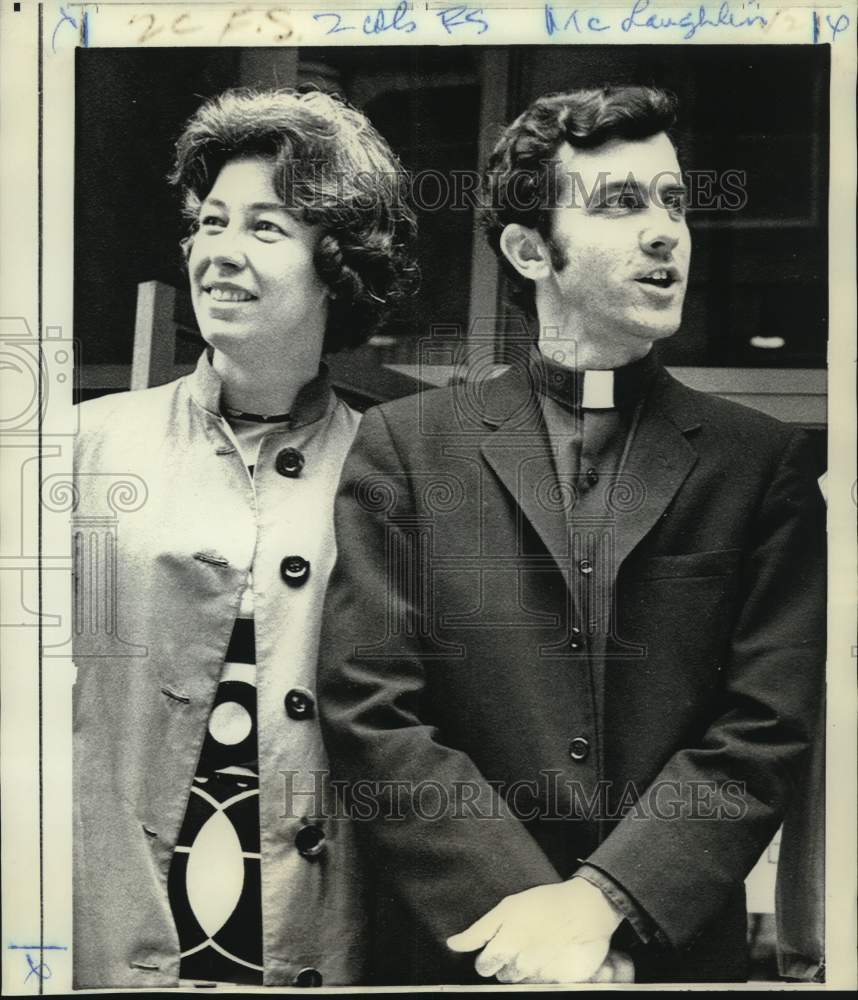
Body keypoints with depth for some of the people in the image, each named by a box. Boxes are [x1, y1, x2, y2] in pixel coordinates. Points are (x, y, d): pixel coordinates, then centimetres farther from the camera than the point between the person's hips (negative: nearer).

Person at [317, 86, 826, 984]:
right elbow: (368, 710, -9)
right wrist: (528, 909, -15)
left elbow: (766, 726, -7)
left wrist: (600, 901, -17)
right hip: (463, 943, -1)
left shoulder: (763, 461, -2)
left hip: (681, 943, 1)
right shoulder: (404, 445, -5)